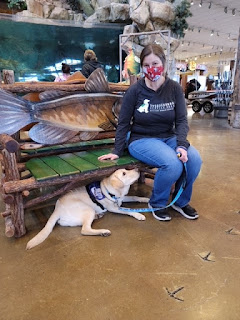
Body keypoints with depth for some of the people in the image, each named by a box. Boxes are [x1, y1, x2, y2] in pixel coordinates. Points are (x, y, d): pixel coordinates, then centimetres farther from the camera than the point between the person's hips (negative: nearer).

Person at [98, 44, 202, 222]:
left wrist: (182, 145, -20)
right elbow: (123, 123, -1)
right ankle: (157, 204, 0)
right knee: (173, 164, -30)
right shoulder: (135, 91, -7)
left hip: (169, 138, 4)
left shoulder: (175, 88, 0)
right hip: (142, 139, -3)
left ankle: (181, 201, 5)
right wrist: (117, 151, -2)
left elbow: (181, 120, -3)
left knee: (194, 159, -23)